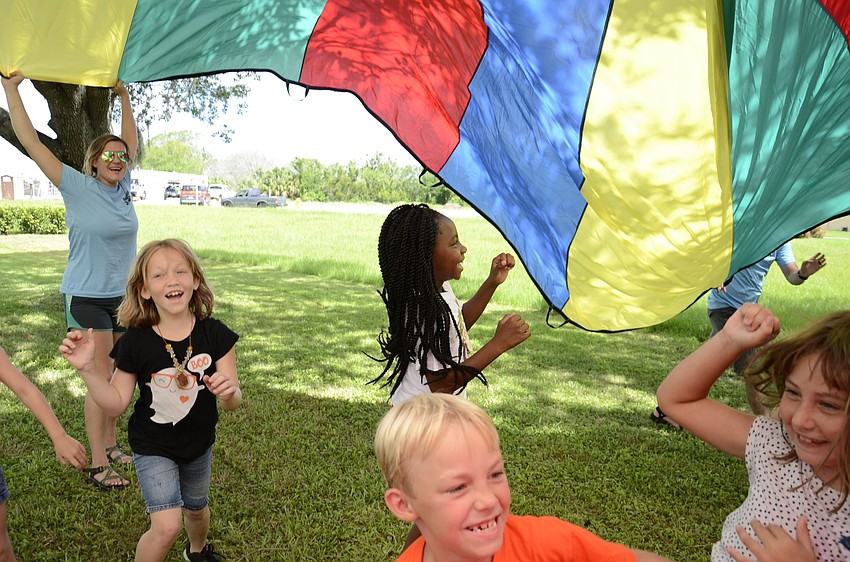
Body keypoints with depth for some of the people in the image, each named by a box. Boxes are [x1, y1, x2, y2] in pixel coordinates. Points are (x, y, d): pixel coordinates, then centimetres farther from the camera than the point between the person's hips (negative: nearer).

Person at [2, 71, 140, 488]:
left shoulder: (123, 187, 5)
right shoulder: (77, 187, -9)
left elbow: (130, 142, 19)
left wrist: (124, 98, 20)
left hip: (121, 296, 6)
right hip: (85, 297, -6)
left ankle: (110, 445, 25)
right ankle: (98, 465, 3)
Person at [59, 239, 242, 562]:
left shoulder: (215, 335, -18)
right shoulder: (135, 342, -20)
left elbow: (233, 404, -14)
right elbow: (116, 404, -10)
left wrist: (229, 392, -38)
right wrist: (88, 369, -24)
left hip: (199, 442, 3)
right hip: (152, 447, -2)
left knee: (196, 509, 25)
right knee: (166, 525, -15)